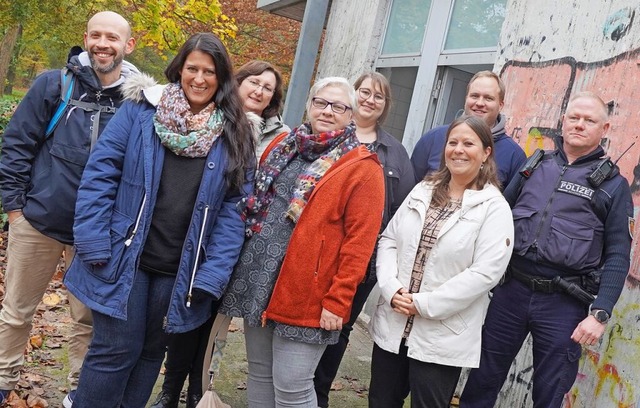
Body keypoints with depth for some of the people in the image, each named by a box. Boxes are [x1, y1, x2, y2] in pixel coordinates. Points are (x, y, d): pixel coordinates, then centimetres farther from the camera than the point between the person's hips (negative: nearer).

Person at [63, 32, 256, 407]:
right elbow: (100, 173, -5)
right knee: (116, 349, 3)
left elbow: (234, 208, -3)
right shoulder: (141, 109, -3)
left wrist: (213, 274, -10)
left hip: (181, 270, 2)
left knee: (151, 351, 16)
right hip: (124, 257, -2)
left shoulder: (234, 135, 1)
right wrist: (95, 245, -12)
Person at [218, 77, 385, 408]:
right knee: (259, 373, 17)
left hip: (303, 294, -6)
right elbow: (255, 203, 19)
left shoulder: (362, 167, -7)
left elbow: (359, 242, -12)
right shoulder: (282, 146, 11)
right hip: (257, 282, 6)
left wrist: (337, 300, -16)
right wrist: (241, 259, 14)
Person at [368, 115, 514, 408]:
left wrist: (423, 304, -17)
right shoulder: (422, 191, 8)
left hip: (442, 338, -5)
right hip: (391, 326, 5)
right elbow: (388, 240, 7)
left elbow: (485, 273, -17)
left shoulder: (495, 208, -8)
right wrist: (391, 289, -10)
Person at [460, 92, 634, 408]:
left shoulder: (613, 185, 0)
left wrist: (599, 314, -12)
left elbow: (617, 256, -4)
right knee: (482, 381, 11)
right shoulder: (534, 166, 9)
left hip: (564, 303, -2)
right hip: (510, 290, 3)